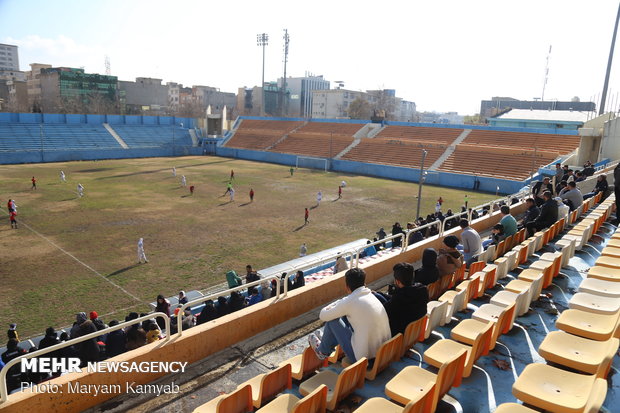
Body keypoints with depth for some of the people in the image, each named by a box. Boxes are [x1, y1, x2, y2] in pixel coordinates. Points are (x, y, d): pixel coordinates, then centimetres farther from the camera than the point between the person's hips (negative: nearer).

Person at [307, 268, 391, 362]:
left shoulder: (349, 302, -17)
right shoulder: (371, 295, 4)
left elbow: (323, 316, -3)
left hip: (363, 357, -7)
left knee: (332, 320, 5)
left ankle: (323, 351, 30)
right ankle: (328, 339, 43)